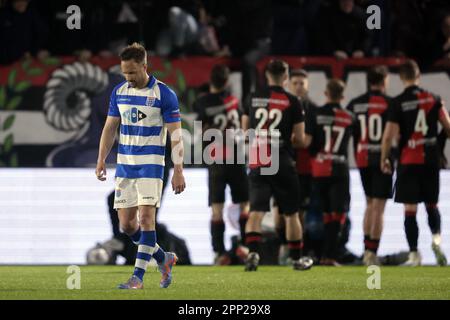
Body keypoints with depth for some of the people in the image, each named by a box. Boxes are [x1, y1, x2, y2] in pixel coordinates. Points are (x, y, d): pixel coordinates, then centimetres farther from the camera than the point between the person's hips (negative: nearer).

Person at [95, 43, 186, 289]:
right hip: (124, 164, 6)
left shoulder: (163, 94, -9)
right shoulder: (119, 92, 7)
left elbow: (175, 134, -8)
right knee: (126, 224, 3)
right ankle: (163, 258, 24)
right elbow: (110, 128, 14)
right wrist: (101, 160, 5)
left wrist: (178, 171, -12)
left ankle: (138, 276, -11)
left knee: (146, 217, -14)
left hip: (150, 164, -5)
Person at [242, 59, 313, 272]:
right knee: (291, 213, 12)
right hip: (282, 164, -2)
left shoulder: (252, 99, 4)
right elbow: (300, 138, -2)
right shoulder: (292, 102, -5)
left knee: (256, 211, -1)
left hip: (257, 163, 2)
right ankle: (297, 258, 20)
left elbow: (245, 130, 15)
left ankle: (253, 252, -22)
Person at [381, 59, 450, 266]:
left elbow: (389, 135, -10)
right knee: (432, 204, 16)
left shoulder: (397, 103, -7)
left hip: (408, 161, -3)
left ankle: (414, 254, -2)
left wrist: (384, 159, 4)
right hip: (431, 159, 3)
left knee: (410, 209, 1)